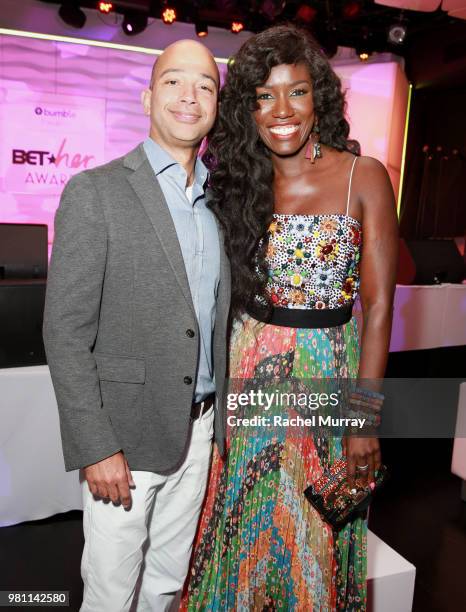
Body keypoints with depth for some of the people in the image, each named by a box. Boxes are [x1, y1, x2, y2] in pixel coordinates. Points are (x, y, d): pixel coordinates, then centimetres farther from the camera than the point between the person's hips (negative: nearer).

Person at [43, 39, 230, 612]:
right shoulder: (94, 192, -11)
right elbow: (65, 332, -13)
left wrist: (219, 419, 9)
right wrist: (96, 448, -15)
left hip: (198, 430, 5)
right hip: (123, 435, -5)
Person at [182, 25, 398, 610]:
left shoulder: (363, 177, -6)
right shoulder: (237, 179, 2)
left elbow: (378, 305, -8)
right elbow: (222, 289, 6)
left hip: (328, 373, -2)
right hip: (247, 373, 3)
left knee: (310, 529, 15)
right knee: (242, 517, 17)